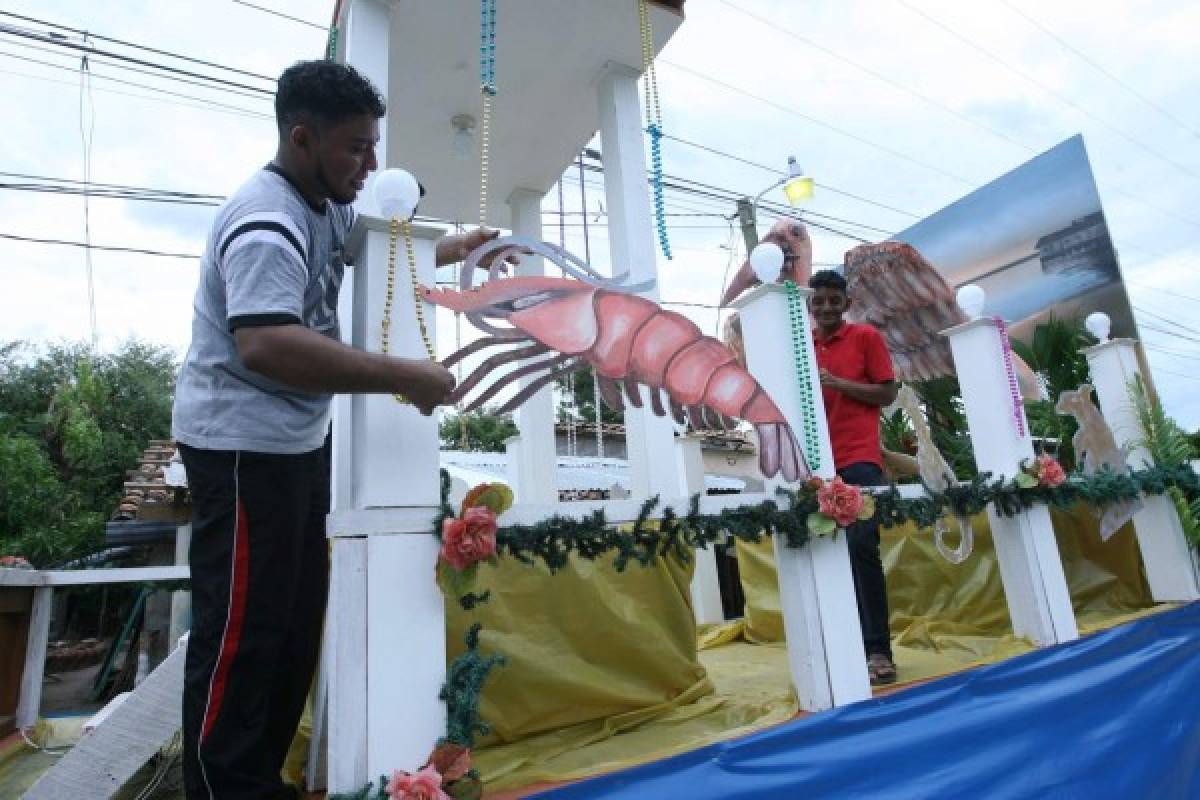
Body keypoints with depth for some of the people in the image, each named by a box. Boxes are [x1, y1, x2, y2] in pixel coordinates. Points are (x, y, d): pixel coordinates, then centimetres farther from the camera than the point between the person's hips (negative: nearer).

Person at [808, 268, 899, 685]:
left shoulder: (866, 336, 5)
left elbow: (888, 393, 0)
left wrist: (837, 383, -11)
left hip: (860, 459, -4)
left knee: (861, 546, -13)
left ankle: (878, 650, -3)